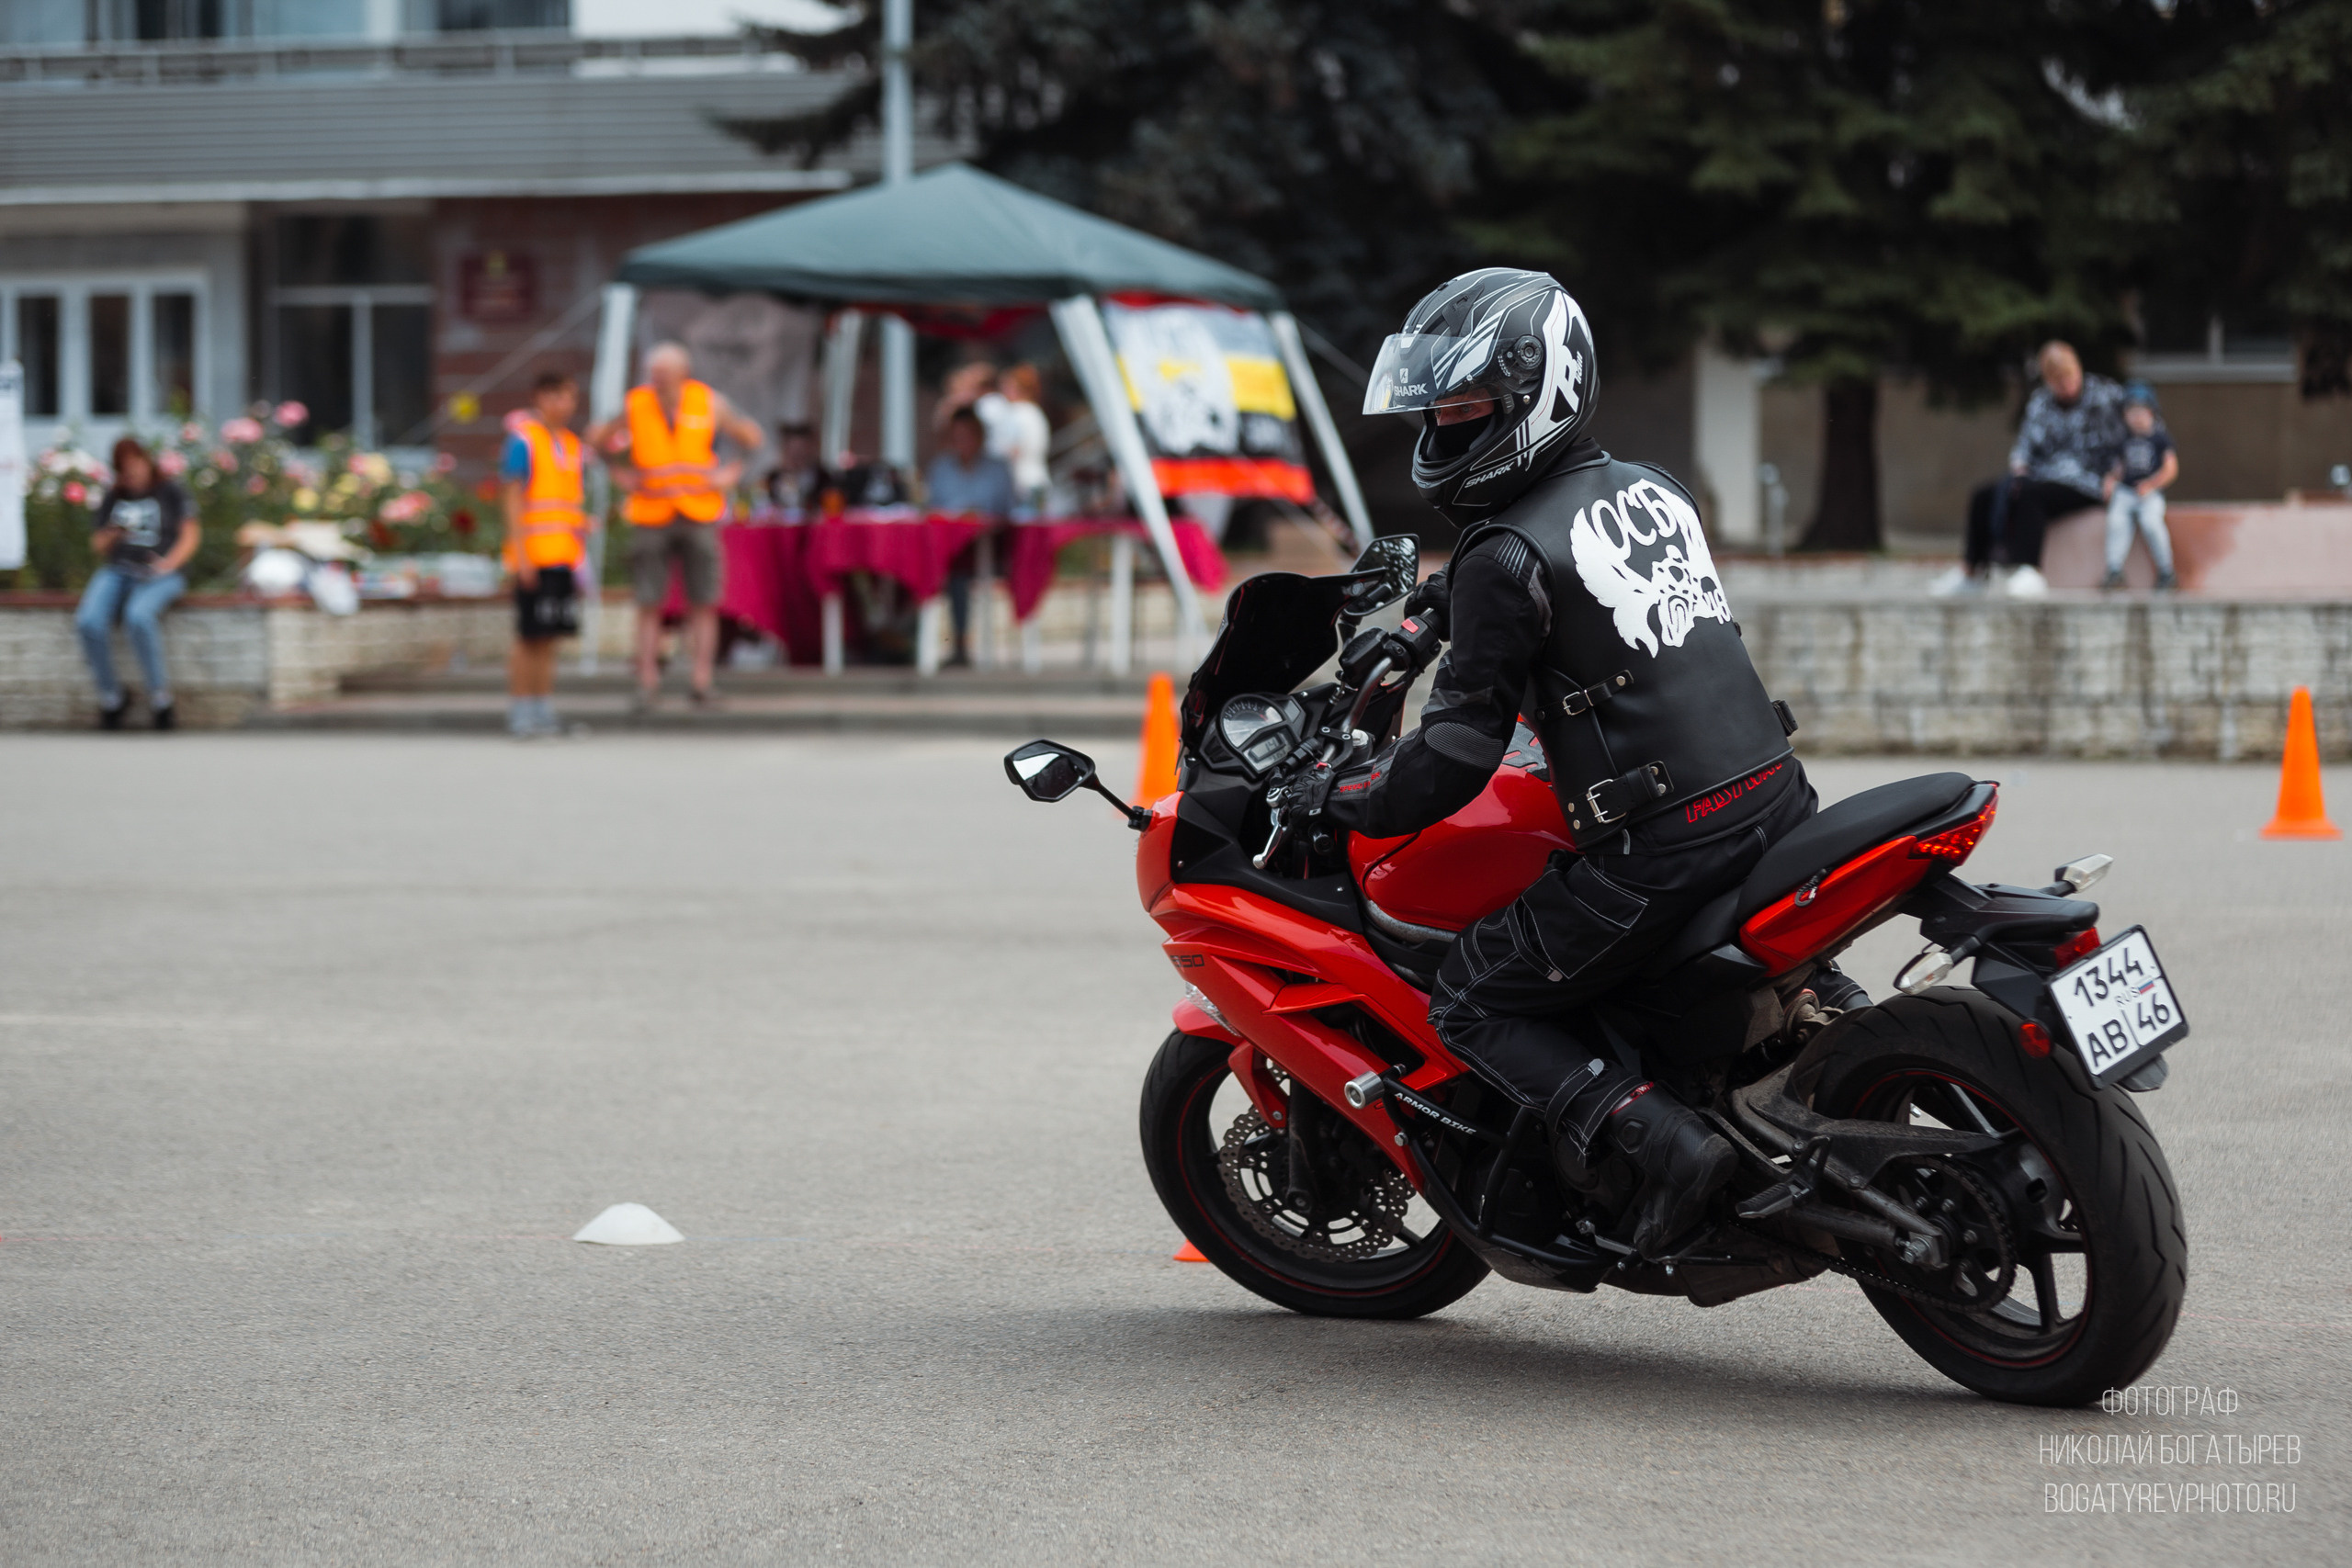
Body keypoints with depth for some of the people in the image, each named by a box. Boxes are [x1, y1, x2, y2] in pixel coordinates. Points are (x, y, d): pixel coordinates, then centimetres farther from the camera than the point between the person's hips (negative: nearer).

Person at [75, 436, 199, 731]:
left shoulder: (170, 493, 11)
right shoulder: (112, 498, 20)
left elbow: (191, 534, 5)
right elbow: (97, 546, 19)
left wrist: (169, 562, -11)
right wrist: (111, 537, -4)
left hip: (159, 575, -3)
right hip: (116, 571, 3)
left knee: (138, 616, -38)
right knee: (89, 622, -28)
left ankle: (160, 695, -24)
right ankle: (110, 695, -10)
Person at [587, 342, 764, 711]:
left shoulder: (710, 404, -4)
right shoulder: (635, 407, -5)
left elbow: (752, 439, 10)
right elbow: (596, 440, 12)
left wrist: (732, 474, -1)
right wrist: (621, 476, 2)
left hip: (699, 516, 0)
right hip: (651, 518, 0)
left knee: (703, 604, -1)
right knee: (649, 605, -3)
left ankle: (702, 685, 4)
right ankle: (647, 685, 1)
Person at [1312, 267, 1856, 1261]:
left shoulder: (1506, 557, -12)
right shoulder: (1655, 490, 11)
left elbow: (1458, 753, -12)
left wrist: (1336, 798, 1)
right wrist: (1455, 595, 37)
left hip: (1656, 853, -8)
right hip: (1775, 802, 8)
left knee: (1469, 1004, 5)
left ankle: (1656, 1134, -12)